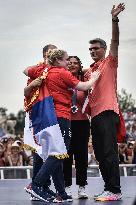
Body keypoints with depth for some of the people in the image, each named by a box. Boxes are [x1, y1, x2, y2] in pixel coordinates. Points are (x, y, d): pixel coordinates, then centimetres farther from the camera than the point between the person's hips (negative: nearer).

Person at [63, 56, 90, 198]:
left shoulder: (83, 81, 5)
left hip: (81, 123, 1)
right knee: (66, 155, 2)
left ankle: (82, 188, 10)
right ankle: (67, 187, 9)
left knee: (81, 155, 4)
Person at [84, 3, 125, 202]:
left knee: (109, 152, -13)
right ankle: (108, 189, 14)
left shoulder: (110, 62, 4)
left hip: (107, 112, -8)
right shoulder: (90, 70, 22)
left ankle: (115, 191, -14)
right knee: (100, 154, 8)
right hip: (94, 114, 8)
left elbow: (115, 41, -10)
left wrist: (114, 20, -22)